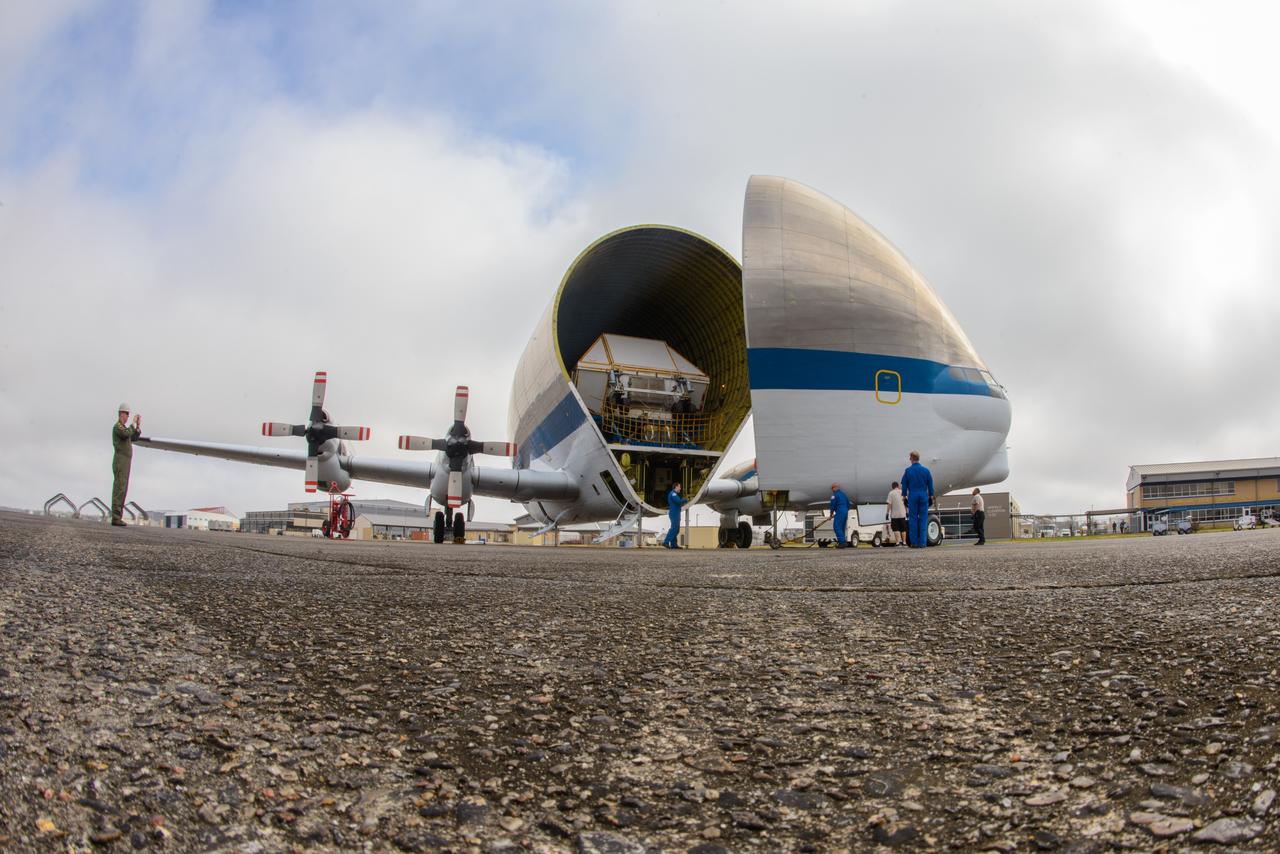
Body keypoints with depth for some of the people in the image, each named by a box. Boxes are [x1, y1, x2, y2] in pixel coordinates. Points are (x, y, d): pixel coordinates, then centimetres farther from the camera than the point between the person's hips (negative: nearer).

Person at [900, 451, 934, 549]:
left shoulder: (908, 471, -1)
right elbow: (930, 485, 6)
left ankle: (914, 542, 2)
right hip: (924, 496, 1)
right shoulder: (926, 470, 3)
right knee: (923, 519, 3)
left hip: (912, 497, -1)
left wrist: (904, 497, 9)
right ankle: (922, 542, -1)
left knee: (913, 519, 3)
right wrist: (931, 497, 12)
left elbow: (904, 485, 2)